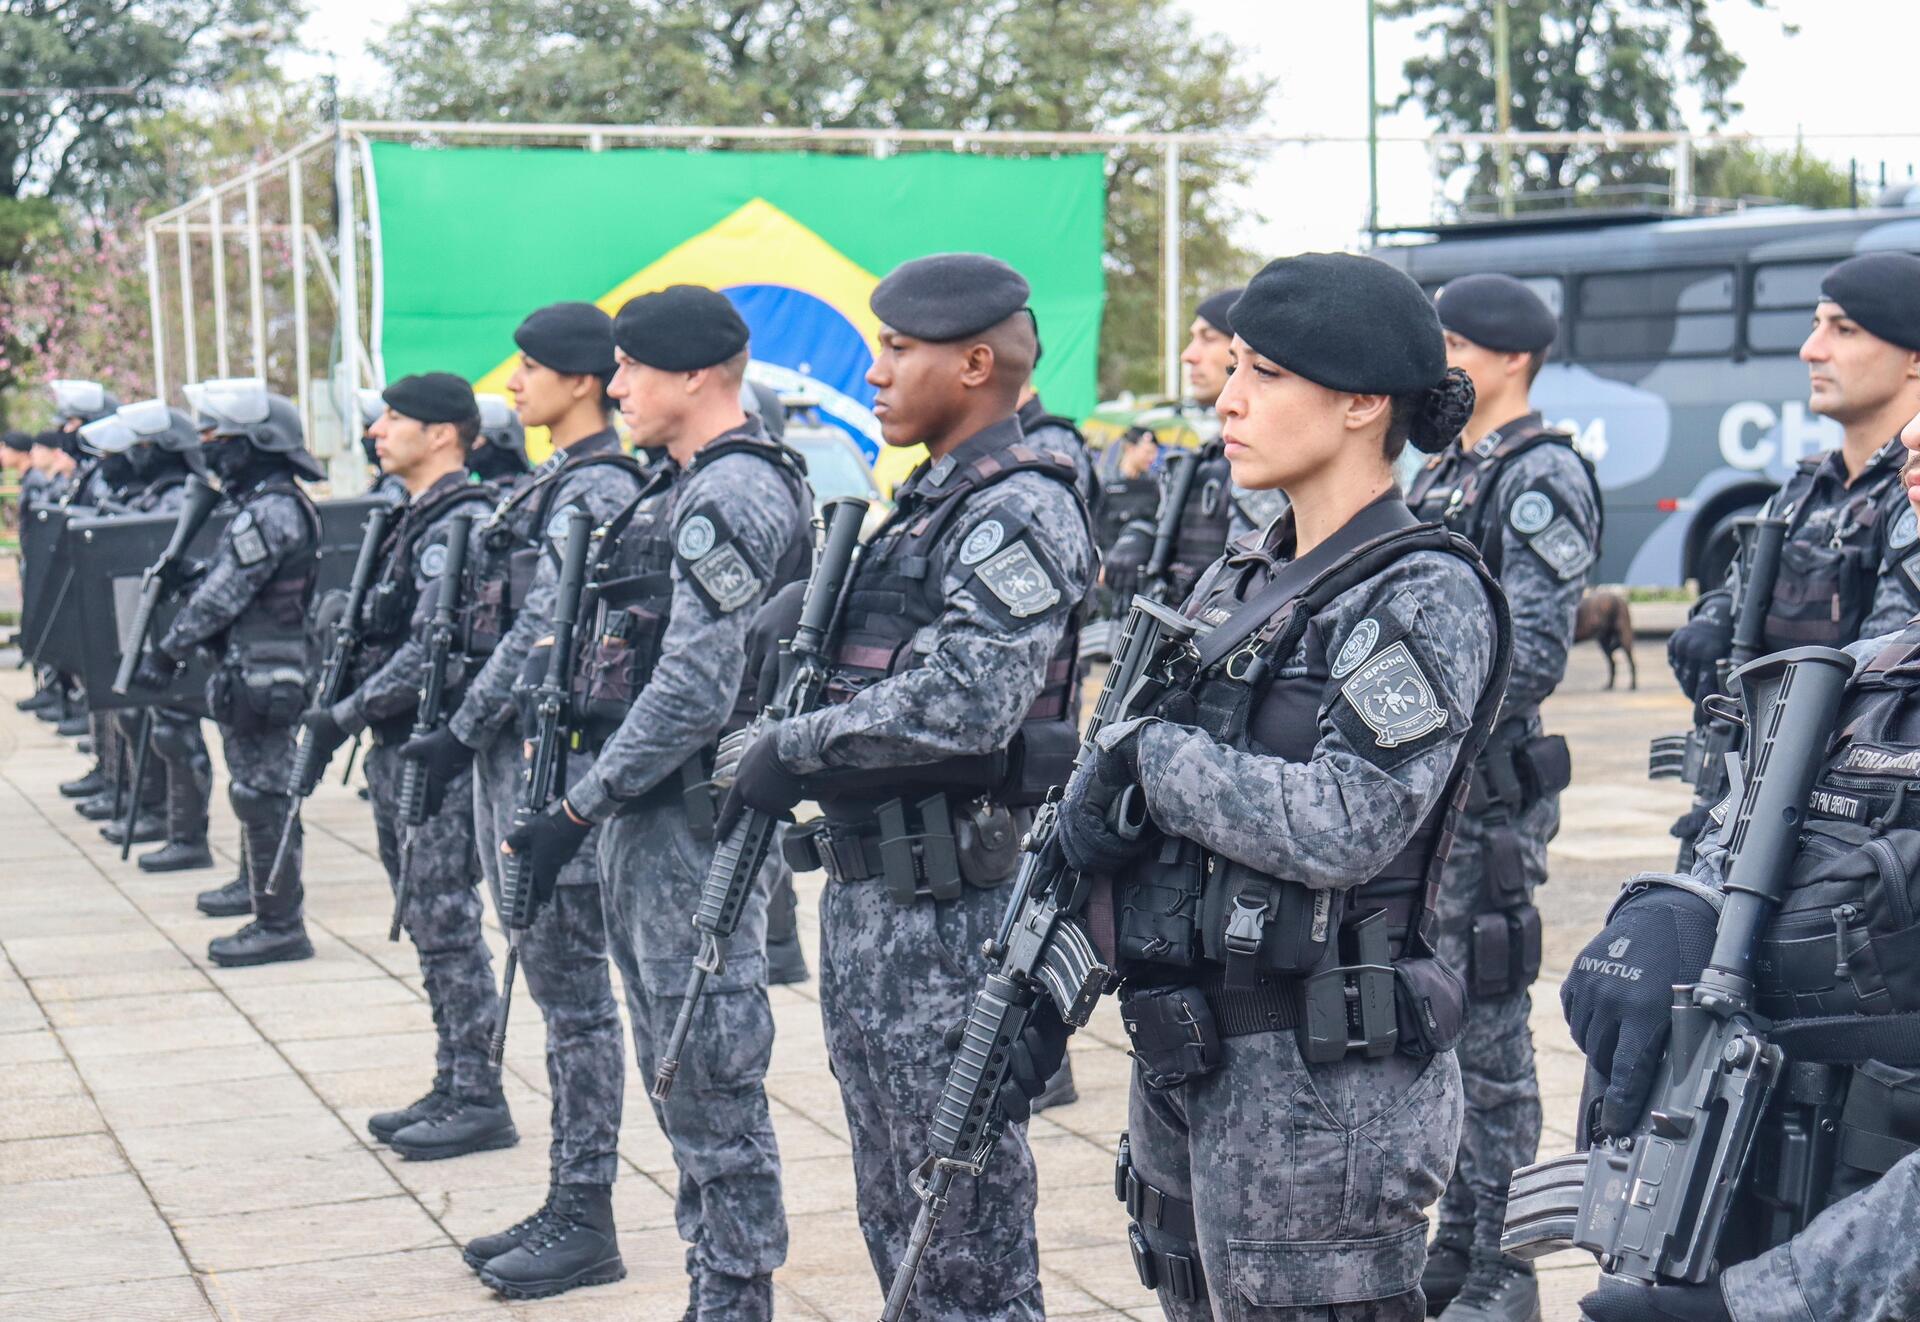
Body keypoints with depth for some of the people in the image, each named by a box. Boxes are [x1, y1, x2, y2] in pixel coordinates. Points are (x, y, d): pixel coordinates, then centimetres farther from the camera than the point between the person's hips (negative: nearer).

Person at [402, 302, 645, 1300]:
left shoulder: (600, 490, -14)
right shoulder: (554, 485, 16)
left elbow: (546, 631, -19)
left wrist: (462, 732, -15)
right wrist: (469, 736, 13)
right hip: (516, 753, 10)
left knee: (573, 987, -4)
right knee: (554, 982, 13)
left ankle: (586, 1223, 3)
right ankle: (565, 1206, 21)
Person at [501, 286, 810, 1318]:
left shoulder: (732, 495, -16)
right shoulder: (687, 487, 16)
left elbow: (694, 693, -22)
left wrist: (578, 809, -18)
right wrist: (596, 802, 16)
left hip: (693, 817, -10)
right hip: (650, 818, 10)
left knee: (711, 1073, -4)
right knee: (678, 1067, 15)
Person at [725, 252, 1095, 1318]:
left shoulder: (1018, 510, -15)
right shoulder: (928, 503, 17)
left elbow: (964, 702, -26)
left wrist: (794, 750, -16)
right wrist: (787, 762, 6)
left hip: (950, 907, -10)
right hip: (869, 890, 10)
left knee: (965, 1199, -2)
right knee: (896, 1204, 18)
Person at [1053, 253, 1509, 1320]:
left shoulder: (1427, 594, -12)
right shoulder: (1239, 582, 12)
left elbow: (1344, 825, -24)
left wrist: (1147, 755, -14)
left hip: (1326, 1083, -8)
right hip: (1188, 1061, 8)